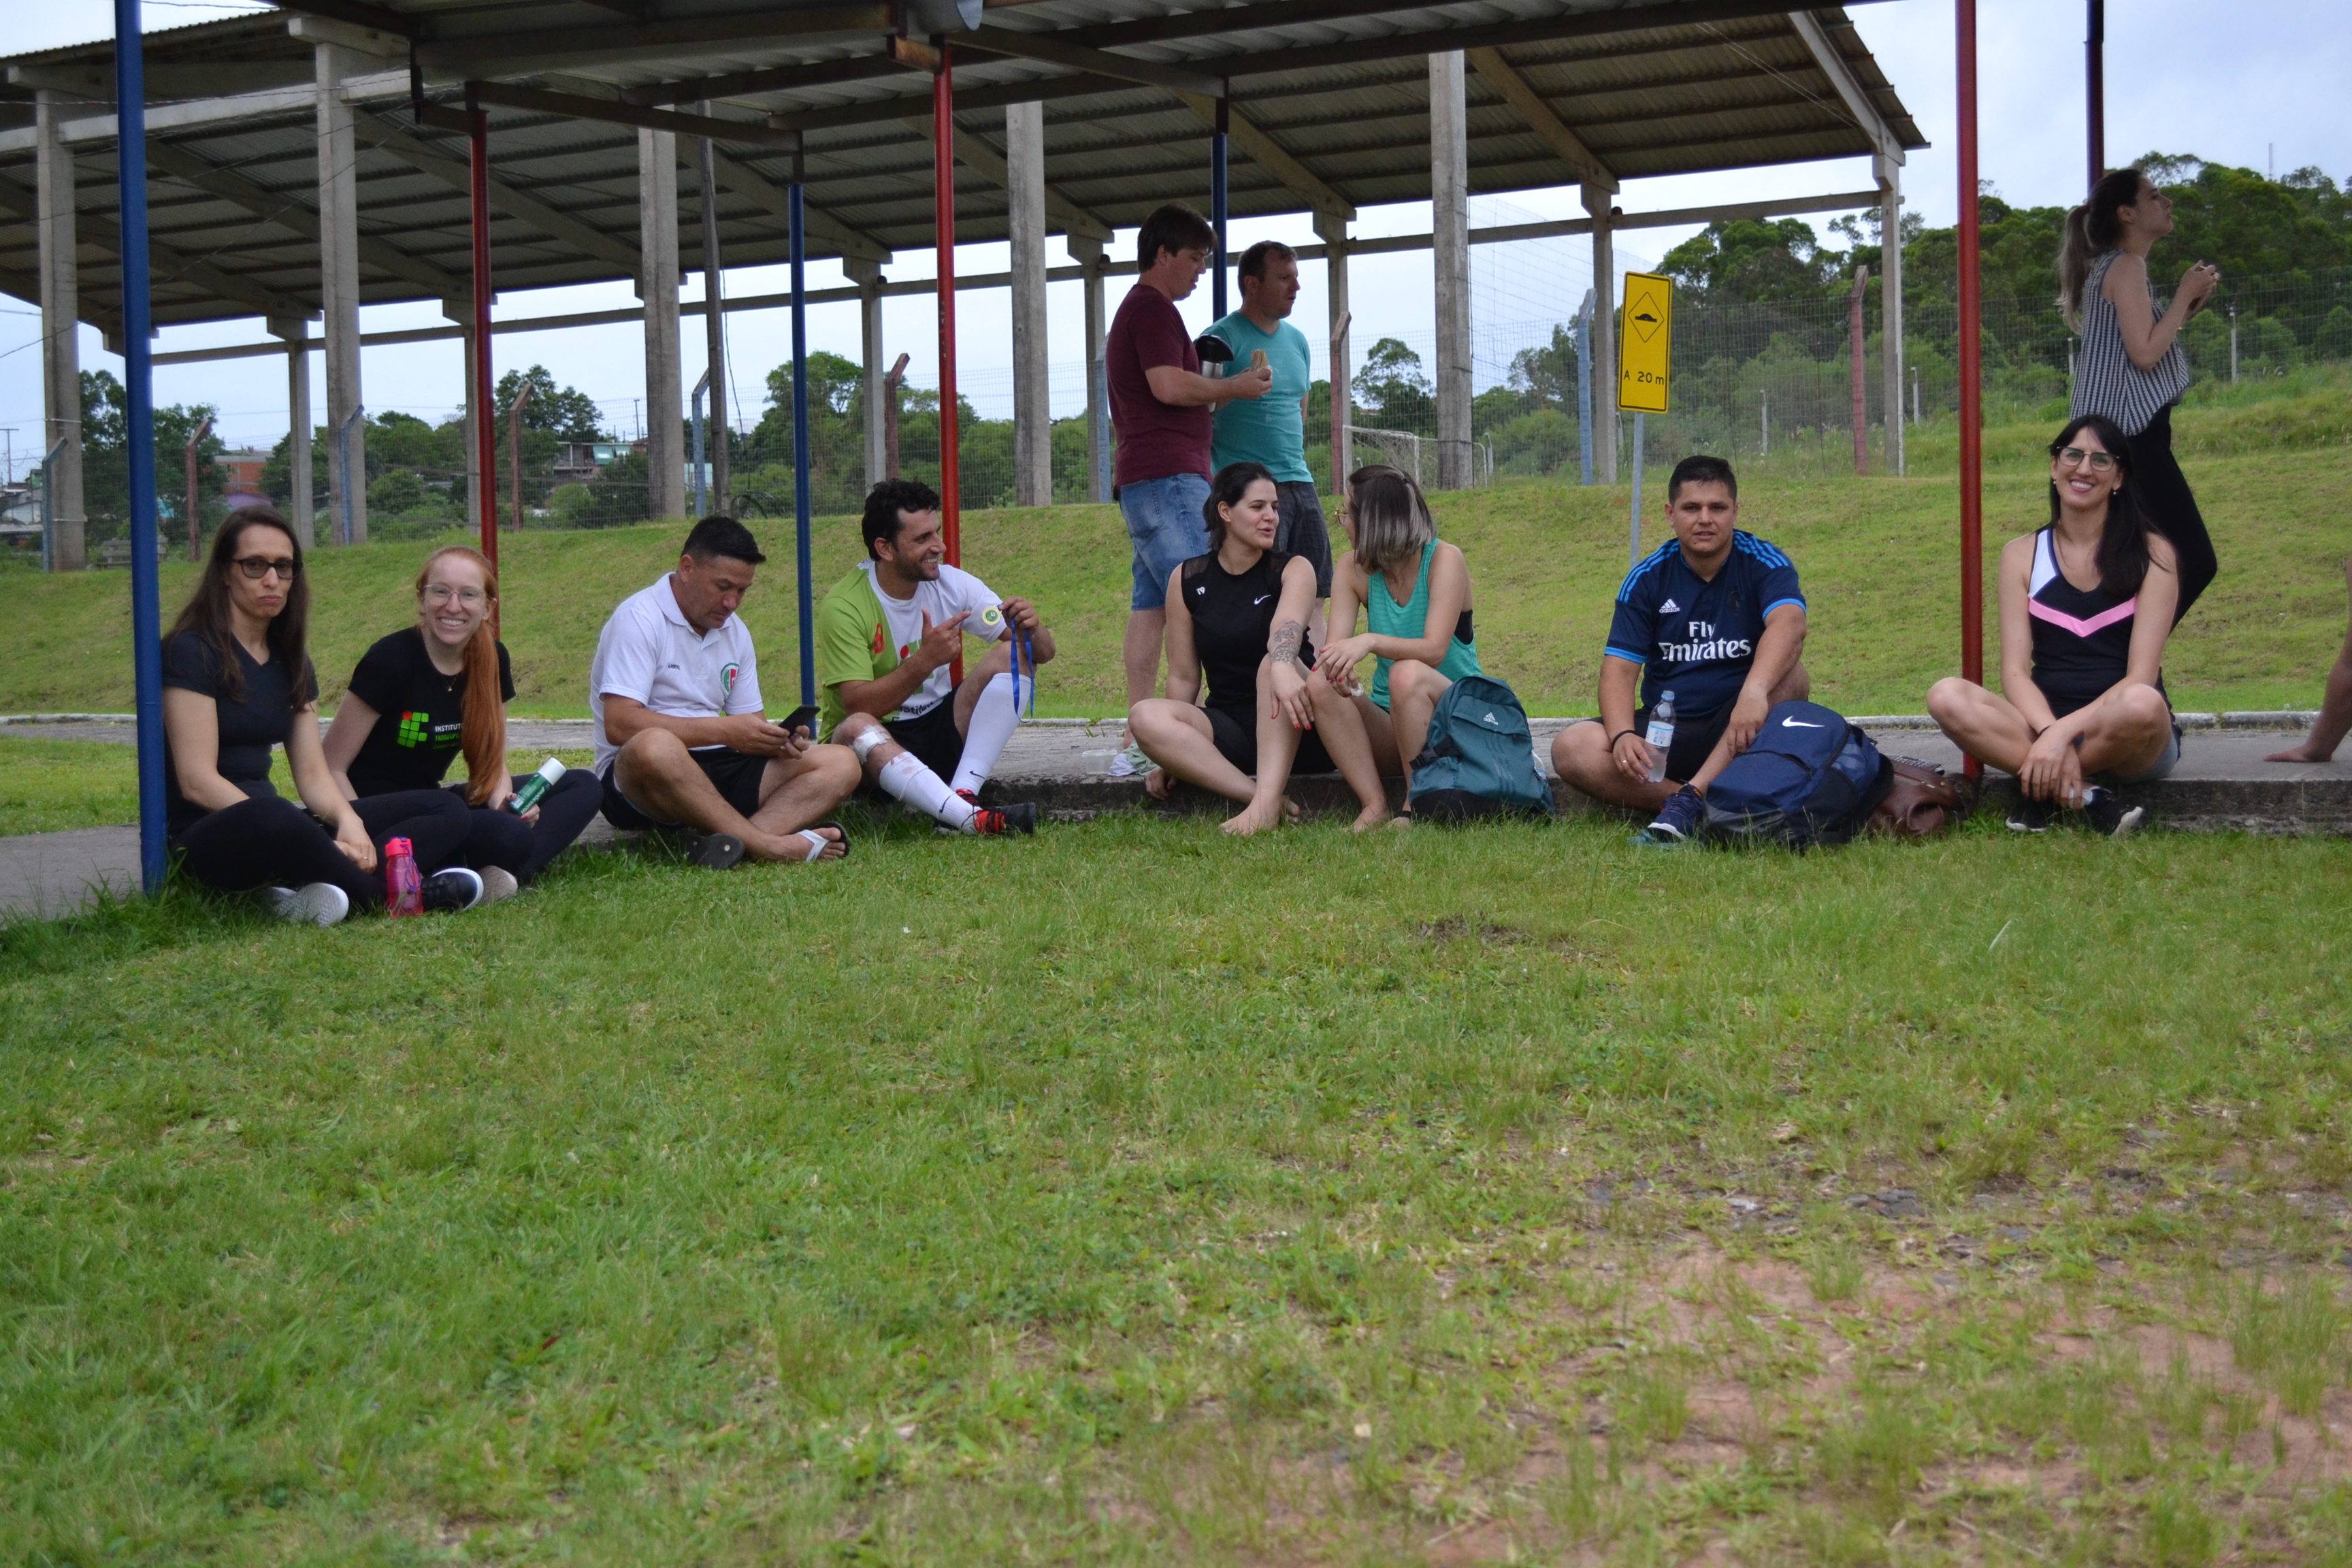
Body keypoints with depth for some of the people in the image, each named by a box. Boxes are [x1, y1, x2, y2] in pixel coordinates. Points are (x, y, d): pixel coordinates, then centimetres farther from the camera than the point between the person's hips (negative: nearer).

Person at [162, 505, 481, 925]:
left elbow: (313, 774, 10)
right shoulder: (193, 651, -7)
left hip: (274, 827, 8)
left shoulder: (291, 662, 15)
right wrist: (310, 843, -23)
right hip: (210, 840, -8)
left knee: (446, 810, -7)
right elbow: (197, 781, -16)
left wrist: (347, 820, -14)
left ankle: (317, 888, -33)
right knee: (274, 817, -44)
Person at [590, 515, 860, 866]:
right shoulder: (640, 618, -8)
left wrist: (778, 739, -9)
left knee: (840, 764, -11)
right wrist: (724, 731, -20)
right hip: (637, 776, -7)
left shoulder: (736, 631, 15)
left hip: (717, 770, 7)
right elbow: (620, 725, -19)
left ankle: (731, 841, -36)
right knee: (654, 747, -42)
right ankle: (768, 844, -33)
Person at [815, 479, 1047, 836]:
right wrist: (924, 661, -36)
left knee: (1014, 653, -15)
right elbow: (859, 705, -24)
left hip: (939, 732, 5)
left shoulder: (952, 584, -3)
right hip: (877, 742, -5)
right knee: (855, 728, -39)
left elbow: (1044, 652, -2)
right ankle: (971, 819, -51)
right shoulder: (844, 606, -16)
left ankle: (963, 794, -28)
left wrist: (1029, 630, -26)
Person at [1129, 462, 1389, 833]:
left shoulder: (1293, 570, -1)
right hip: (1230, 730, 2)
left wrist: (1283, 667, -47)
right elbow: (1183, 676, 7)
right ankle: (1270, 801, -38)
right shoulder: (1187, 580, 5)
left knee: (1273, 664, -34)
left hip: (1295, 729, -2)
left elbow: (1287, 626, -25)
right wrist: (1173, 755, 0)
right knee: (1145, 717, -26)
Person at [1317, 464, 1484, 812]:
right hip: (1390, 718, 4)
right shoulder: (1353, 569, 2)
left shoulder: (1444, 559, -12)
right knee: (1322, 689, -26)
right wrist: (1337, 665, -37)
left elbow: (1434, 650, -25)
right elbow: (1336, 645, -12)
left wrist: (1371, 642, -44)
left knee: (1408, 673, -36)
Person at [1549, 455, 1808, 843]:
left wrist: (1754, 692, -48)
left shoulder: (1762, 563, -5)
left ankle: (1691, 798, -36)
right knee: (1572, 748, -22)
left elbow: (1789, 623, -27)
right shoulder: (1648, 578, 2)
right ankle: (1714, 807, -29)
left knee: (1790, 677, -32)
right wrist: (1623, 736, -26)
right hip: (1666, 729, 2)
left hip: (1734, 735, -2)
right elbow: (1619, 668, -5)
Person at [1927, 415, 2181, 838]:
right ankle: (2086, 795, -24)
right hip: (2041, 721, 2)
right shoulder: (2022, 554, 6)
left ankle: (2039, 787, -14)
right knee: (1947, 696, -26)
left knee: (2141, 705, -39)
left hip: (2125, 739, -2)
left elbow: (2140, 676, -10)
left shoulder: (2152, 553, -1)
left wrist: (2065, 731, -24)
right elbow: (2015, 671, -2)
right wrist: (2049, 734, -22)